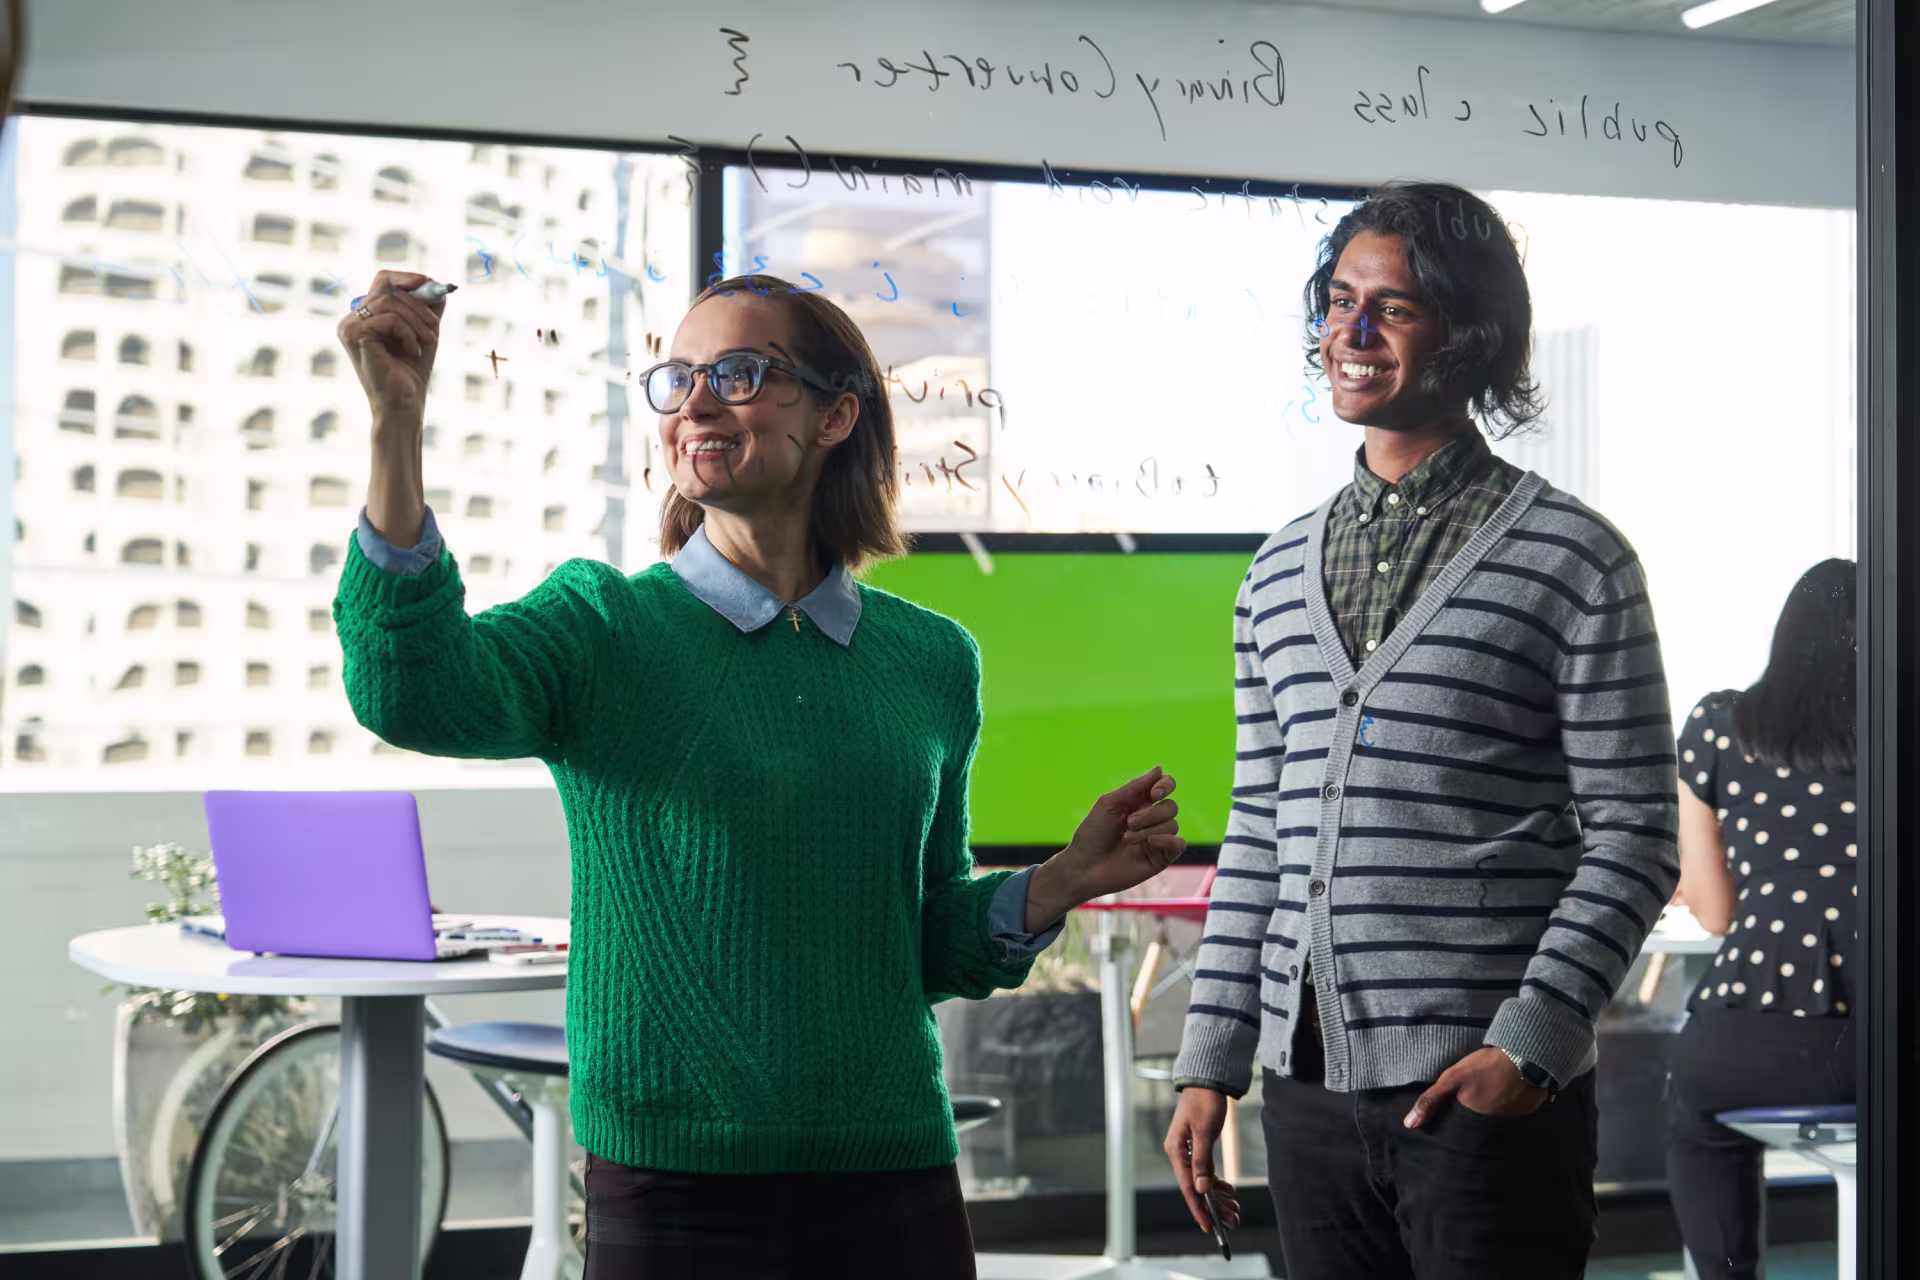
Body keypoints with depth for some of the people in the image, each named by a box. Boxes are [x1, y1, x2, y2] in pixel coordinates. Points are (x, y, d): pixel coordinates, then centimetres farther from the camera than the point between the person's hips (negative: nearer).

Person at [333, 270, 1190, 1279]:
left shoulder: (932, 661, 7)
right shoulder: (604, 625, -2)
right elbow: (409, 693, -22)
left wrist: (1066, 881, -2)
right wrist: (396, 427, -30)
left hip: (894, 1178, 3)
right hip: (672, 1185, -2)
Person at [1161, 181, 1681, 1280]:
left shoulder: (1573, 558, -2)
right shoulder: (1280, 571, 14)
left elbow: (1633, 840, -5)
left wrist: (1530, 1046, -14)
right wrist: (1211, 1061, 11)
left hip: (1489, 1086, -5)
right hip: (1309, 1085, 5)